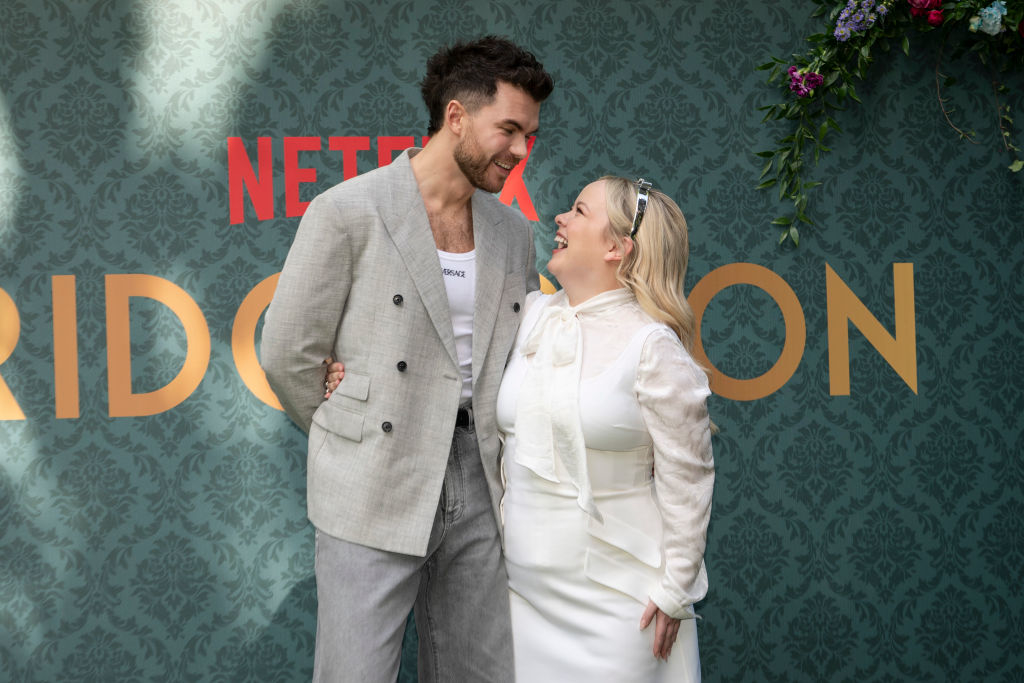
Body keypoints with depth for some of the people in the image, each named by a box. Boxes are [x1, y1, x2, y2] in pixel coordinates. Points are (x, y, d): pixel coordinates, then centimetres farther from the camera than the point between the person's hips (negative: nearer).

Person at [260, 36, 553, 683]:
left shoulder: (513, 232, 10)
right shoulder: (348, 212, -8)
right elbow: (287, 355, -4)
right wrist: (356, 441, 7)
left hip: (479, 489, 5)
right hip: (376, 493, -5)